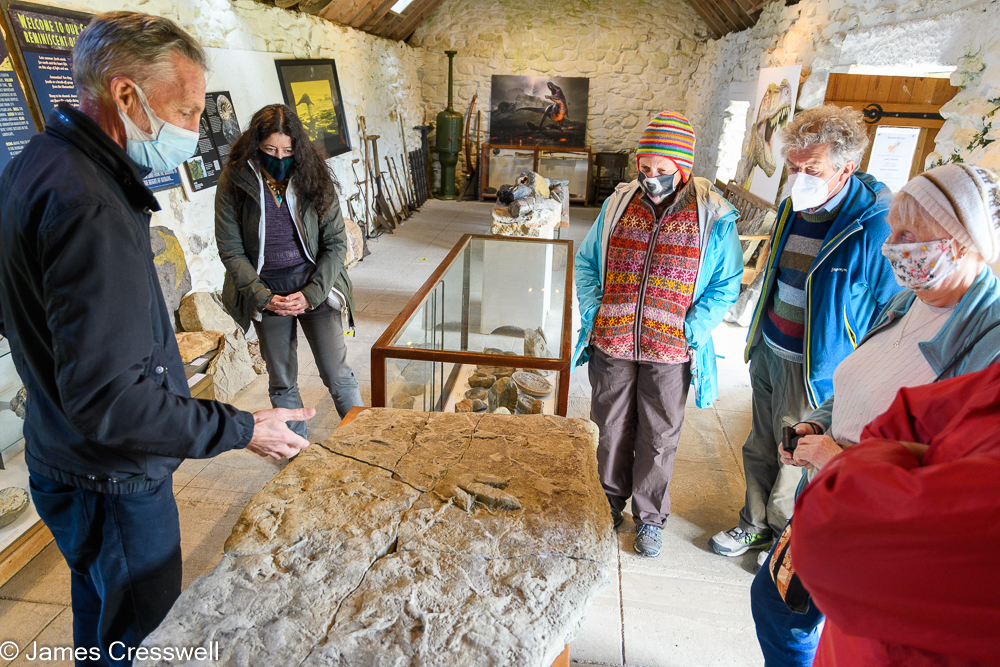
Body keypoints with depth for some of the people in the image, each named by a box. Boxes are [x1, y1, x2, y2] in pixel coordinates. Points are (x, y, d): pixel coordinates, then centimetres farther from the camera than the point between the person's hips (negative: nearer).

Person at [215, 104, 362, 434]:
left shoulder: (312, 176, -6)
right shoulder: (233, 183, -6)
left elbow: (336, 242, -5)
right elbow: (231, 251, -4)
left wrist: (311, 294, -14)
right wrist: (263, 297, -14)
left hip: (314, 286, 0)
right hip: (266, 292, 1)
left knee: (337, 375, 1)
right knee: (281, 383, 12)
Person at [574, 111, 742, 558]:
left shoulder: (714, 218, -7)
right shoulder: (618, 205, 1)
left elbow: (726, 285, -1)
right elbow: (586, 261, 11)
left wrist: (692, 330, -12)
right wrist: (592, 311, -2)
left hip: (670, 353, -2)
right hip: (612, 344, 2)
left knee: (659, 438, 12)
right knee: (612, 429, 17)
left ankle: (649, 517, 33)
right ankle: (611, 500, 40)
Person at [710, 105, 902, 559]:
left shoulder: (877, 227, -20)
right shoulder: (792, 209, 3)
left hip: (816, 370, -6)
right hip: (768, 353, 7)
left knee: (799, 462, 10)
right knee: (760, 448, 20)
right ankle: (756, 524, 42)